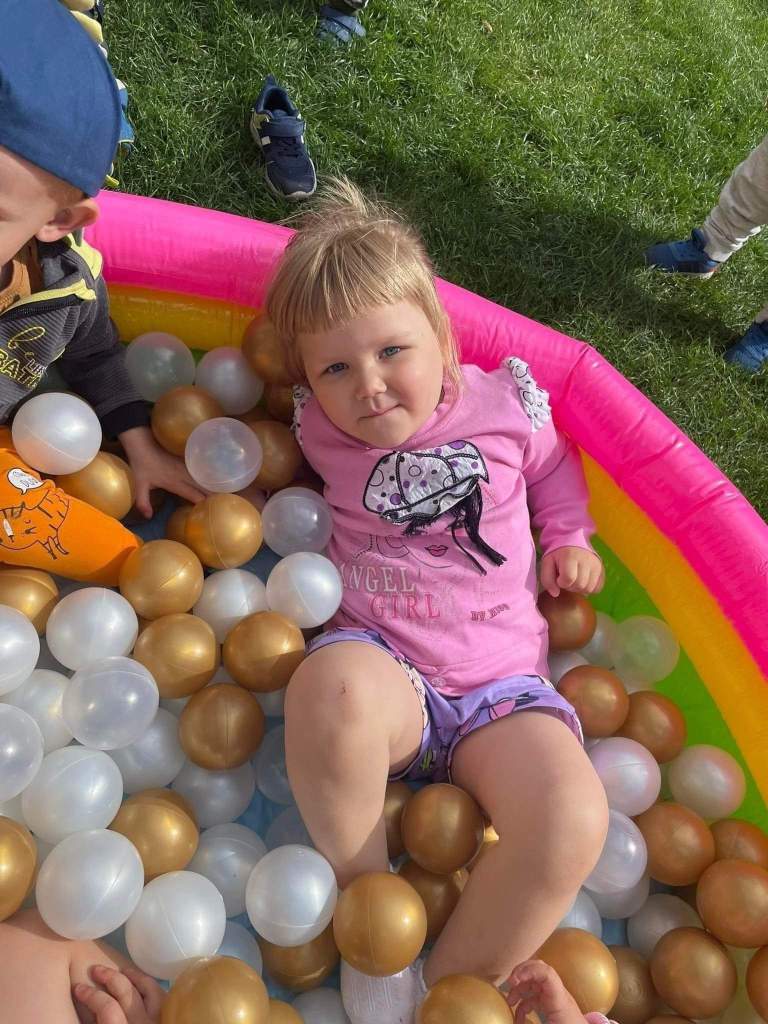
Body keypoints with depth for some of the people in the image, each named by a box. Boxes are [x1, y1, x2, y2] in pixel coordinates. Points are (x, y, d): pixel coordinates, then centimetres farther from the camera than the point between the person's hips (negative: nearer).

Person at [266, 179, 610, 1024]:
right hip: (379, 665, 0)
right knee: (331, 685, -38)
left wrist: (569, 536, 10)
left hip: (500, 682, 1)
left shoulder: (505, 403, 4)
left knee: (571, 821, -26)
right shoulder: (318, 427, 4)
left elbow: (553, 466, 23)